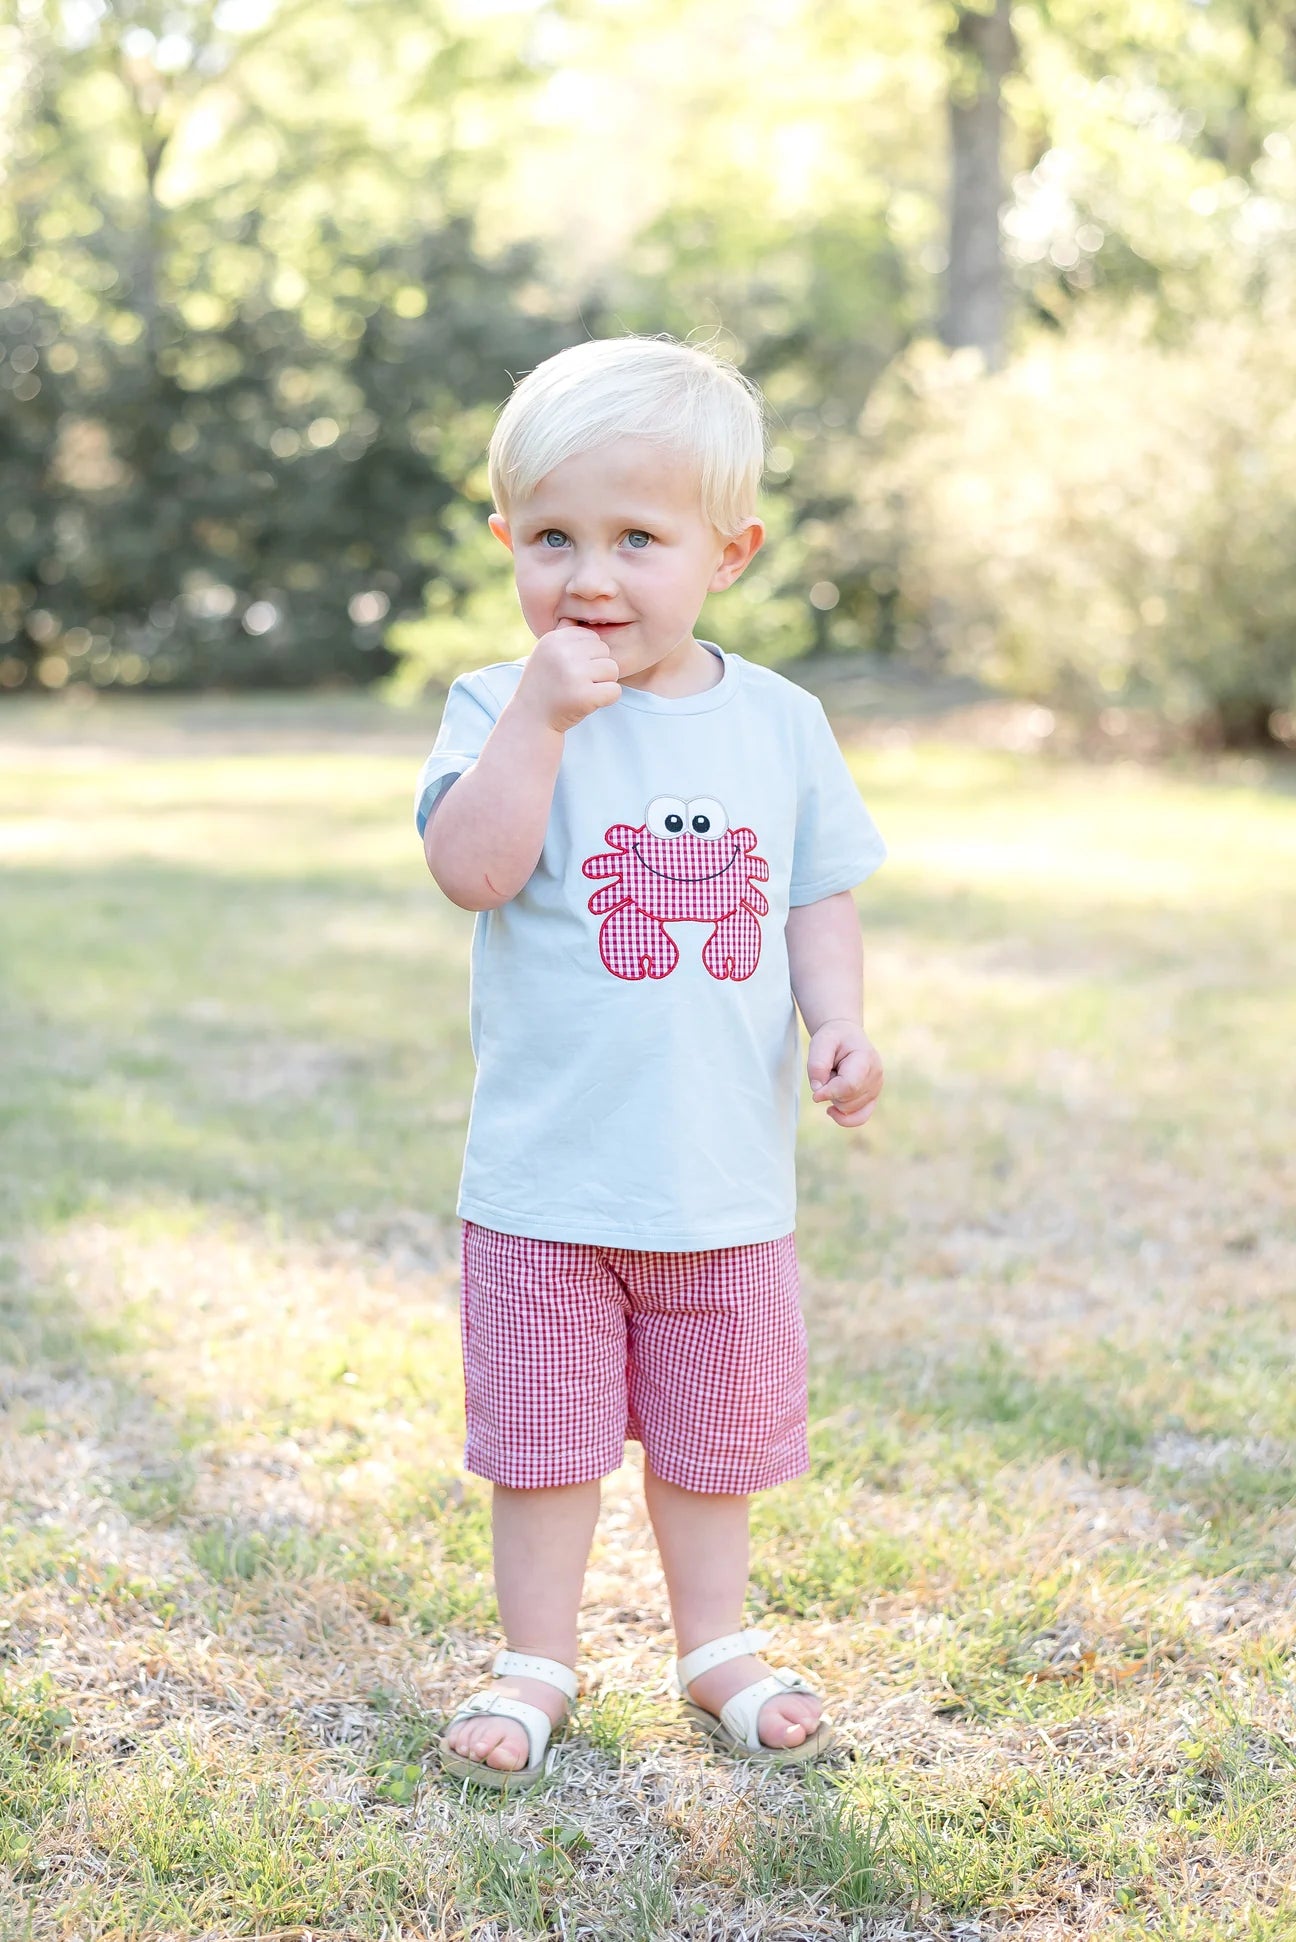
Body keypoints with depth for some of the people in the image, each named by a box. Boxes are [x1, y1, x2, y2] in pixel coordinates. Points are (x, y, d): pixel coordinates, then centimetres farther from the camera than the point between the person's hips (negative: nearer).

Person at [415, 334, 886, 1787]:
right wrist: (544, 711, -28)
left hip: (726, 1175, 3)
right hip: (547, 1182, -2)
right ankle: (537, 1661, 28)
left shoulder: (779, 723, 2)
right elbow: (471, 867, -22)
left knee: (713, 1429, 16)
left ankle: (715, 1644, 35)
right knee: (544, 1428, 10)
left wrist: (836, 1019, -8)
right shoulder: (502, 707, -7)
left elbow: (820, 897, 8)